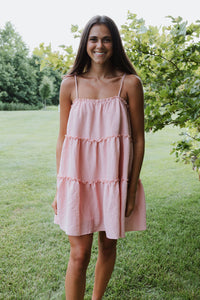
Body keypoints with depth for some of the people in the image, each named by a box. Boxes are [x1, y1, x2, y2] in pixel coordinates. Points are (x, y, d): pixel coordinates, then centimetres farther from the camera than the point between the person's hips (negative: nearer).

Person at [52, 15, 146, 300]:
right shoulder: (70, 84, 1)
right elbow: (63, 139, 4)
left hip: (114, 179, 1)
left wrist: (132, 188, -4)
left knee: (108, 246, 16)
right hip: (77, 178, 0)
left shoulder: (130, 83, -3)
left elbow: (138, 139, -1)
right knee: (79, 254, 2)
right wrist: (60, 188, 4)